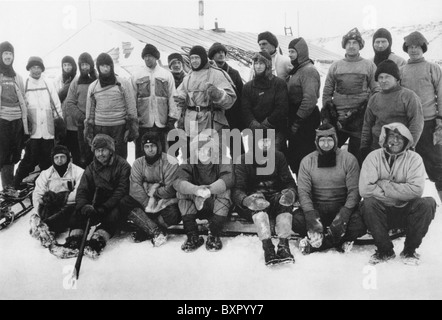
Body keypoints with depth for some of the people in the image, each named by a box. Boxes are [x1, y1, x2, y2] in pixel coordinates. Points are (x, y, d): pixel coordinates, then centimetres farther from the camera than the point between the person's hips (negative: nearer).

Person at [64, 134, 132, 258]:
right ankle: (74, 238, -37)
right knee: (80, 210, -22)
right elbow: (82, 191, -2)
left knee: (115, 213, -36)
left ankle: (97, 240, -52)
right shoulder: (91, 168, 8)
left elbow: (121, 191, -16)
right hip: (97, 205, 4)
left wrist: (104, 208, -27)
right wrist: (84, 206, -26)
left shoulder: (123, 166, -6)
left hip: (116, 205, -4)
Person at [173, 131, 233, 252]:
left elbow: (228, 178, -29)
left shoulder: (223, 162, -8)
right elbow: (178, 181, -24)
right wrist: (196, 190, -44)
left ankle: (214, 235, -20)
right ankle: (192, 236, -20)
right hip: (195, 207, 2)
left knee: (224, 191, -29)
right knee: (181, 192, -22)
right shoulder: (189, 164, -4)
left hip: (217, 207, -2)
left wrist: (209, 189, -48)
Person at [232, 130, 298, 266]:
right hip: (251, 209, -2)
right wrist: (246, 200, -36)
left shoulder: (278, 157, 9)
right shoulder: (244, 161, -1)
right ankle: (267, 247, -45)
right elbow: (236, 189, -12)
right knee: (257, 200, -34)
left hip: (275, 200, 2)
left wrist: (290, 193, -24)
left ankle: (284, 245, -39)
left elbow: (289, 183, 3)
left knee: (285, 199, -29)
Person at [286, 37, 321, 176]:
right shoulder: (297, 70, 17)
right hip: (295, 119, 10)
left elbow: (310, 99, -22)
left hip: (305, 120, -10)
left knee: (303, 157, -7)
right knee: (293, 155, 15)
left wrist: (298, 121, -20)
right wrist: (292, 120, 14)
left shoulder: (308, 71, -14)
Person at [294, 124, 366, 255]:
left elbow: (354, 190, -7)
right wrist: (311, 214, -23)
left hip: (342, 206, -1)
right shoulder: (307, 161, 2)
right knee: (296, 220, -28)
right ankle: (340, 242, -15)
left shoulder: (349, 159, -3)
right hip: (316, 206, 1)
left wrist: (344, 214, -23)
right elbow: (303, 191, -5)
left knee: (359, 225, -31)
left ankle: (315, 243, -17)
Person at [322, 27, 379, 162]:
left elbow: (376, 91, 4)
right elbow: (327, 92, 12)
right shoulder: (335, 66, 12)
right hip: (336, 119, 2)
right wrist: (326, 115, 6)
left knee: (356, 155, 3)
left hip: (360, 120, -2)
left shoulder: (369, 66, 6)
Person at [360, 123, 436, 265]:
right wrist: (400, 193, -18)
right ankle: (385, 250, -10)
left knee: (428, 203, -27)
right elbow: (365, 189, -20)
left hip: (406, 212, 0)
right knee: (368, 203, -30)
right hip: (382, 213, 0)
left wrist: (384, 185, -20)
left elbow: (417, 189, -21)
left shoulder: (414, 158, -4)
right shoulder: (374, 157, -5)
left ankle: (410, 250, -7)